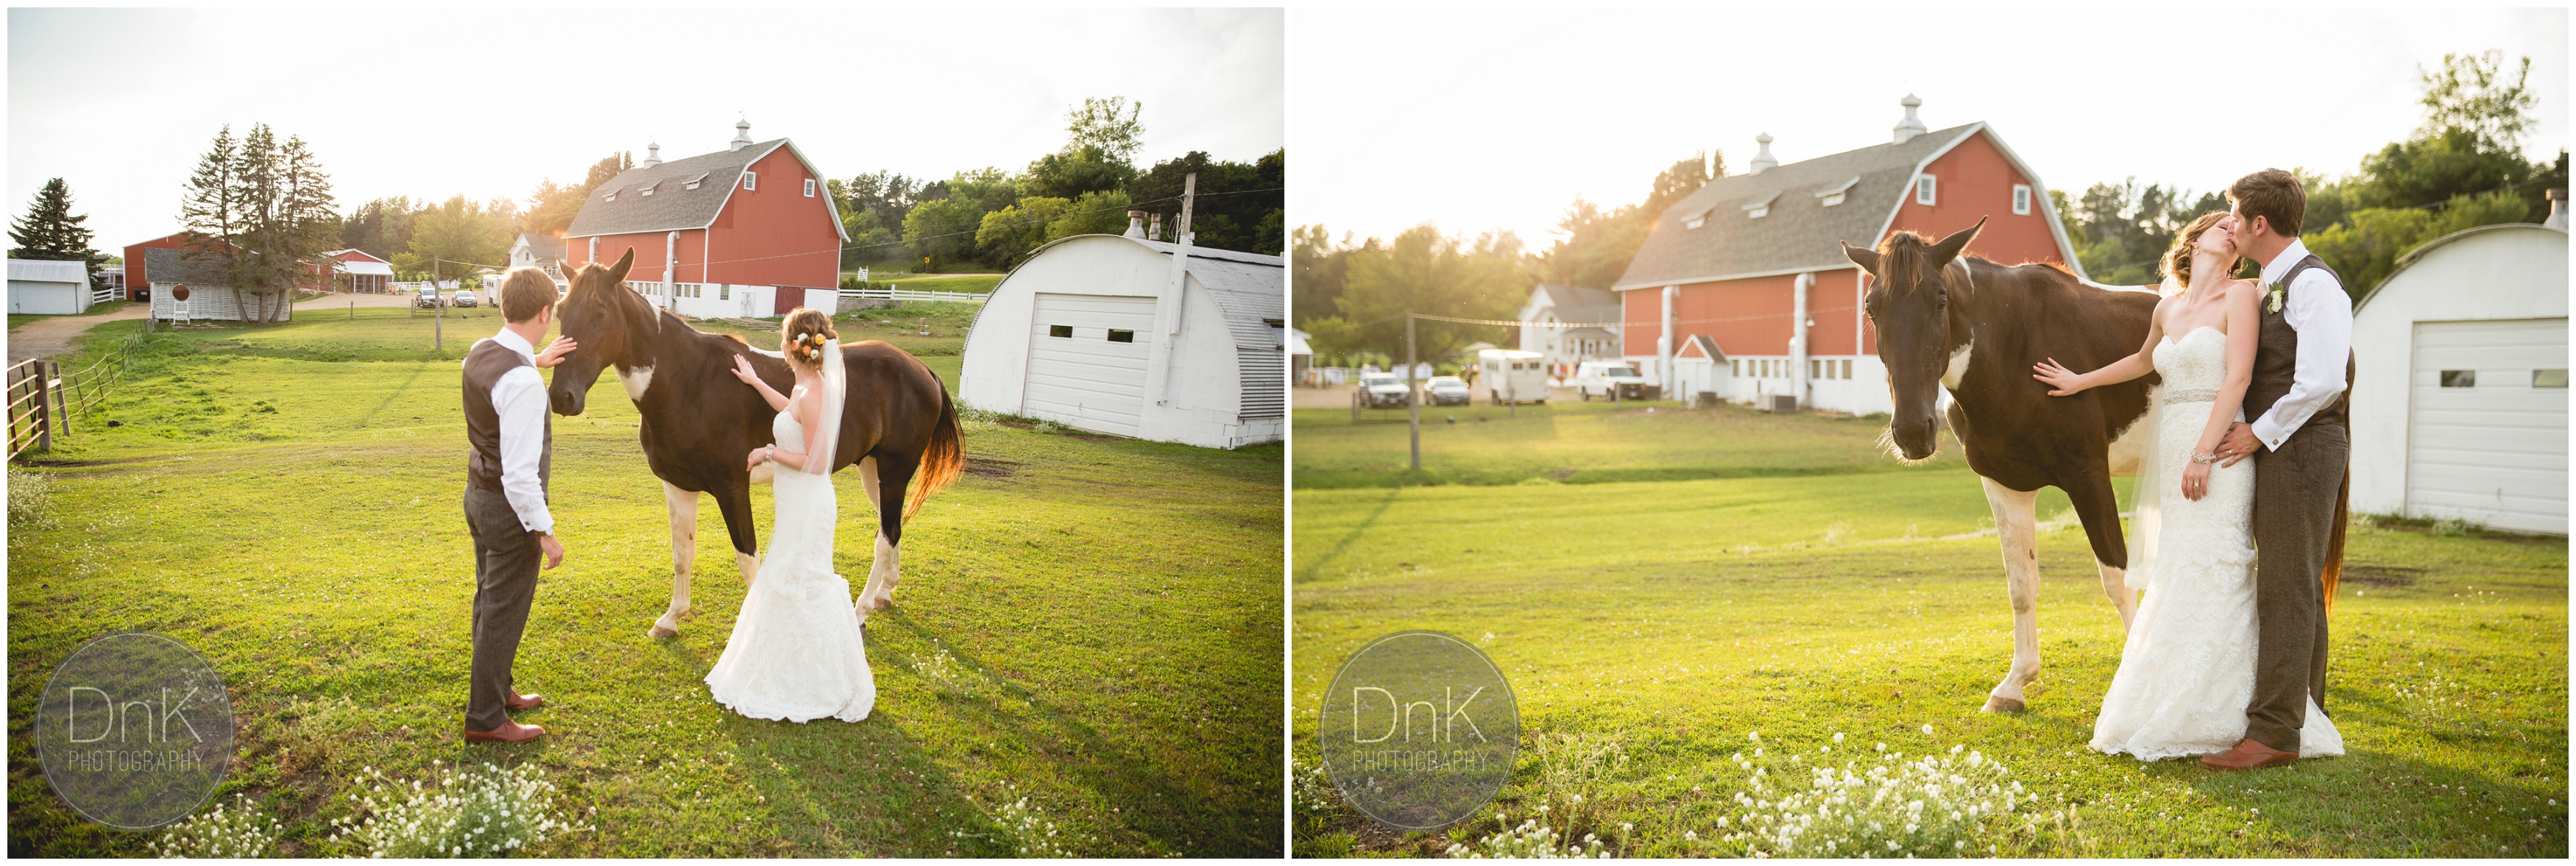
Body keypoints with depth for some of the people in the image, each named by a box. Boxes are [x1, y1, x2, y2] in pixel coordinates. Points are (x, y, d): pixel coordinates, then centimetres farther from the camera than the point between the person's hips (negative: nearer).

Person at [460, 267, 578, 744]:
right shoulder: (522, 383, -30)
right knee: (503, 612, 5)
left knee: (490, 599, 24)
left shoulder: (479, 353, -2)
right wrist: (545, 531, -23)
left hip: (478, 492, 9)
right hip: (509, 506, -9)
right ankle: (485, 718, 19)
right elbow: (520, 473, -30)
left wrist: (535, 361, 20)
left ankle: (496, 689, 42)